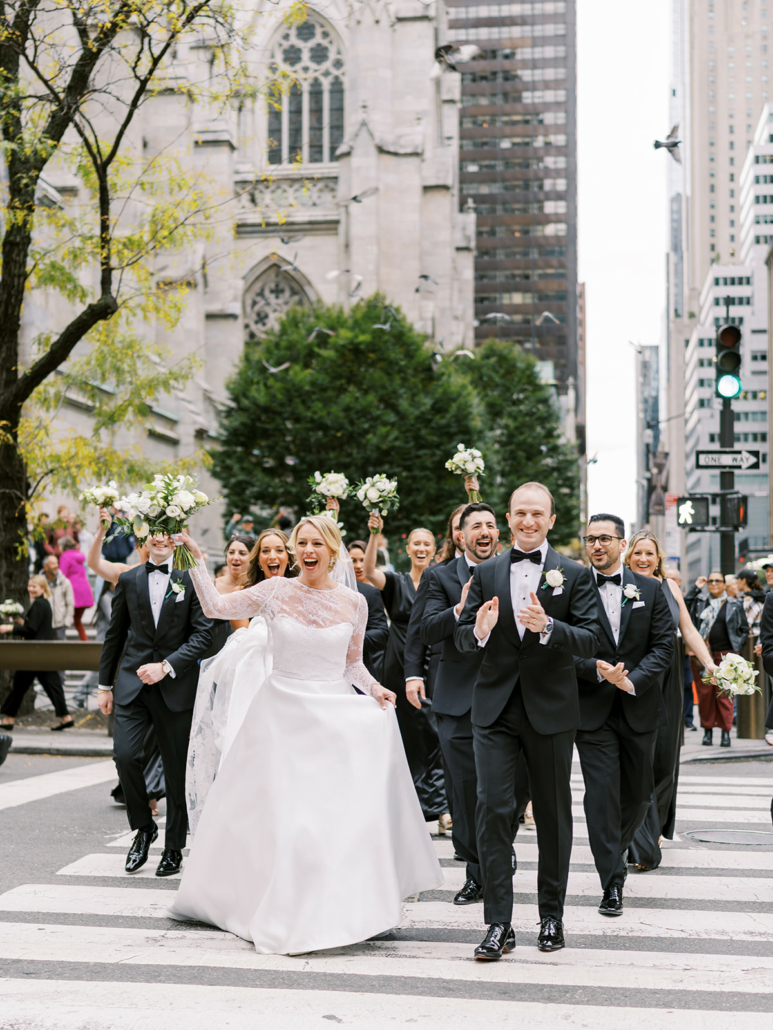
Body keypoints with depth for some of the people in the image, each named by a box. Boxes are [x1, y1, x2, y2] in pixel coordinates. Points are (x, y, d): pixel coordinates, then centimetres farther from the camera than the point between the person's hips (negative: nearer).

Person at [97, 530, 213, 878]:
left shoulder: (191, 581, 0)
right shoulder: (128, 580, 9)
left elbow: (203, 634, -5)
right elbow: (115, 634, 13)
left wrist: (166, 666, -16)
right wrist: (105, 684, 13)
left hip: (176, 687, -2)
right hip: (133, 683, 2)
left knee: (177, 768, 5)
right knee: (125, 755, -14)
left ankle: (173, 848, 19)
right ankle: (143, 827, 11)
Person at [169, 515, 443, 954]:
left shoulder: (354, 602, 2)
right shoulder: (276, 591, -1)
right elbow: (216, 607, 2)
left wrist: (374, 688, -5)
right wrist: (195, 560, -4)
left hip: (336, 716, 1)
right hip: (282, 715, 0)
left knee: (345, 811, -6)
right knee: (280, 814, 1)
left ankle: (342, 908, 9)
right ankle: (285, 913, 16)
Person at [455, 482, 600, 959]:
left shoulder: (575, 574, 0)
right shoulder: (485, 573, 7)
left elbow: (593, 640, -8)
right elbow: (462, 639, 7)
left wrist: (548, 627, -25)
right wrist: (479, 630, -16)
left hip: (551, 708, -1)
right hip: (495, 708, 1)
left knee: (553, 814, 10)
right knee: (493, 808, -7)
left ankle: (552, 916, 24)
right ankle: (499, 924, -3)